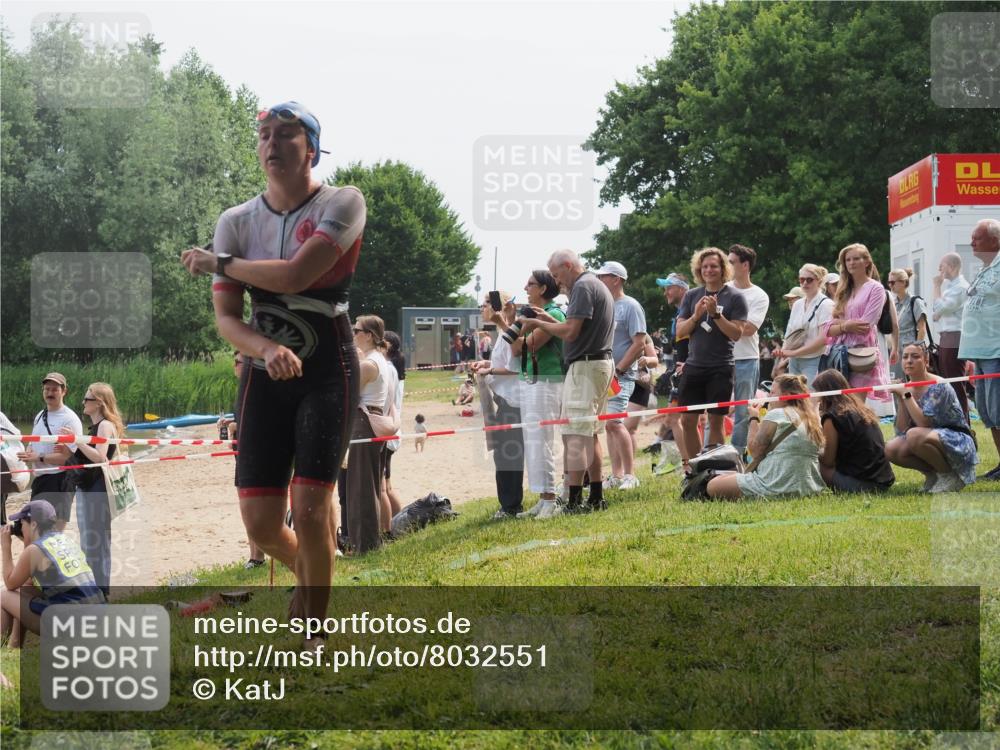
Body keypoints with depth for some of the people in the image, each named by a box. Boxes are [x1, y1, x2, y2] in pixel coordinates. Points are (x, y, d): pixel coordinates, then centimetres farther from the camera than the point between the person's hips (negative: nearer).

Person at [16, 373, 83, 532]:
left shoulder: (70, 419, -13)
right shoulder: (39, 417, 15)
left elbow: (71, 457, -20)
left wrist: (39, 458, -20)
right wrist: (28, 454, 2)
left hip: (59, 481, -9)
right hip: (39, 479, 9)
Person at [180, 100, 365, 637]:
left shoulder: (342, 204, -8)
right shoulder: (236, 222, 4)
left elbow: (294, 276, -21)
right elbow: (225, 317, 0)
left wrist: (217, 262, -7)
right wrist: (269, 350, -22)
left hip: (328, 372, -4)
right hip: (264, 375, 4)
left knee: (310, 511, -13)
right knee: (260, 523, 0)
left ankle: (312, 631, 7)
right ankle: (306, 575, 35)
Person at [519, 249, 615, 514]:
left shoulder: (583, 286, -12)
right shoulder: (597, 285, 20)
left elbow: (571, 332, -20)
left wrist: (537, 323, -8)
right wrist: (549, 319, 16)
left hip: (585, 366, -11)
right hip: (602, 363, 11)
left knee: (574, 435, -11)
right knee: (590, 433, 14)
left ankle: (574, 500, -15)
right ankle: (596, 497, 15)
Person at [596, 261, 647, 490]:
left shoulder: (630, 306, -6)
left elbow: (639, 343, -12)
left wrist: (618, 370, -16)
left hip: (621, 375, -8)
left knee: (614, 422, -16)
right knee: (609, 425, 8)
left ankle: (630, 475, -10)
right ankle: (616, 475, 13)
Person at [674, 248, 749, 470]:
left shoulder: (735, 297, -2)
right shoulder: (691, 296, 10)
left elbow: (736, 334, -9)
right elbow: (680, 331, 6)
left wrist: (715, 313, -18)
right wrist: (696, 315, -11)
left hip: (721, 368, -4)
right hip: (694, 366, 4)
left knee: (715, 421, -2)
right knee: (688, 420, 3)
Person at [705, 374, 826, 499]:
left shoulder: (776, 414, -9)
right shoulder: (813, 418, 12)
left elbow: (755, 450, -7)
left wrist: (754, 418, 6)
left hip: (776, 488, -9)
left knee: (713, 486, -4)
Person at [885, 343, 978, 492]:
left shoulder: (938, 387, -17)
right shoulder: (905, 388, 3)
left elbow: (925, 424, -27)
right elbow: (902, 431, -4)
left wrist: (906, 395, -24)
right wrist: (900, 399, -13)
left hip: (957, 442, -7)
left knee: (915, 436, -34)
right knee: (891, 449, -18)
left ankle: (950, 475, -12)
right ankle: (932, 474, 4)